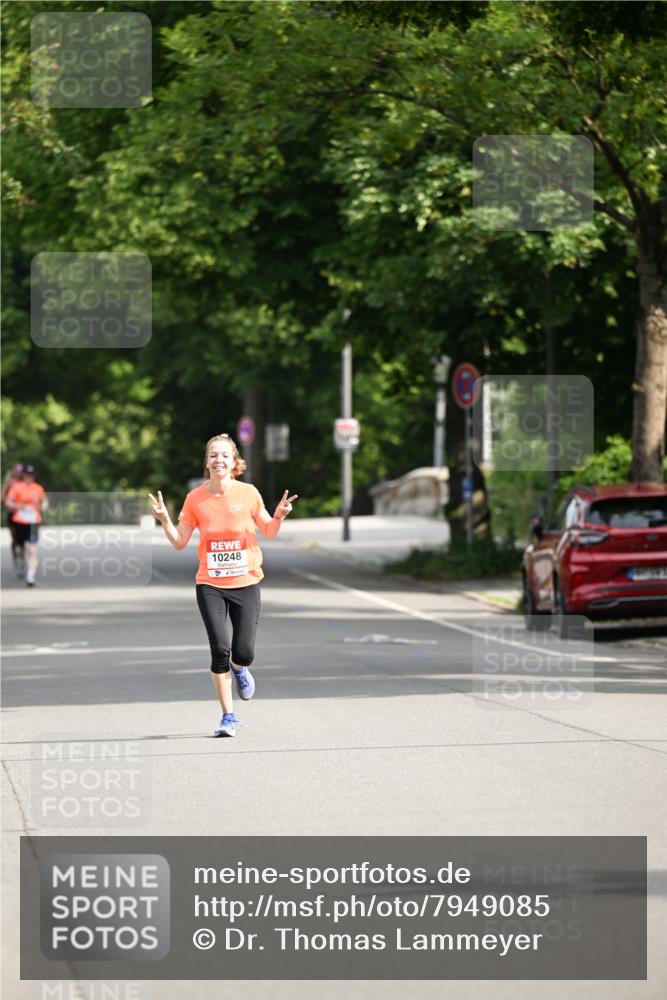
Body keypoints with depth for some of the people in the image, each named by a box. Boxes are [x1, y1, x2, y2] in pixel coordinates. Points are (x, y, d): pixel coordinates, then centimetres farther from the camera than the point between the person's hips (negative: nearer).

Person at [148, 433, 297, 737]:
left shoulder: (248, 493, -4)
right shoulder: (196, 498, -3)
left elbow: (269, 532, 7)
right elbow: (180, 542, 2)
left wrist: (279, 516, -13)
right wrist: (165, 521, -14)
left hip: (245, 583, 0)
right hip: (209, 585, 0)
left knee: (243, 652, -4)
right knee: (220, 648, -11)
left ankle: (238, 668, 36)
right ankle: (228, 716, 3)